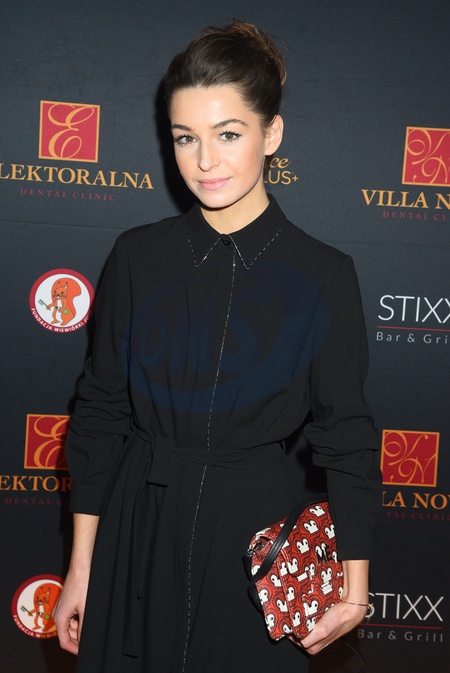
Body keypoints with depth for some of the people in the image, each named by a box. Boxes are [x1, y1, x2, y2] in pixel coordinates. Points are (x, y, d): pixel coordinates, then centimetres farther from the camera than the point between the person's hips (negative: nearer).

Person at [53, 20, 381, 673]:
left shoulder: (323, 276, -8)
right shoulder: (138, 257, -2)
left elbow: (344, 436, -3)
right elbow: (100, 411, 3)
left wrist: (354, 588, -8)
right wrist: (82, 564, 3)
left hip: (259, 532, -1)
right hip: (139, 529, 2)